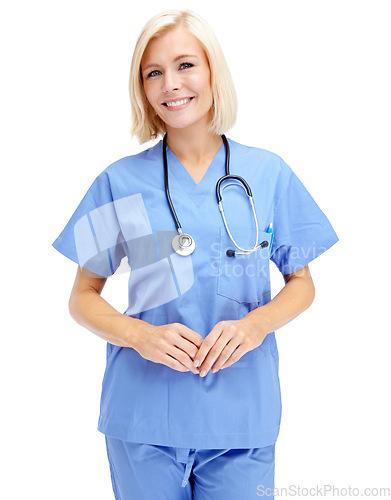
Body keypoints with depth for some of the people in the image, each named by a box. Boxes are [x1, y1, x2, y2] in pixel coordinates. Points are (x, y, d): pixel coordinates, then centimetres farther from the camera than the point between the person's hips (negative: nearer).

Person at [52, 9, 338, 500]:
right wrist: (137, 334, -15)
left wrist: (256, 324, -13)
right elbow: (83, 298, 4)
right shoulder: (120, 182, -1)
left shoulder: (268, 174, 0)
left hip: (242, 416, 1)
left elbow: (301, 283, 7)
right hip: (143, 417, 0)